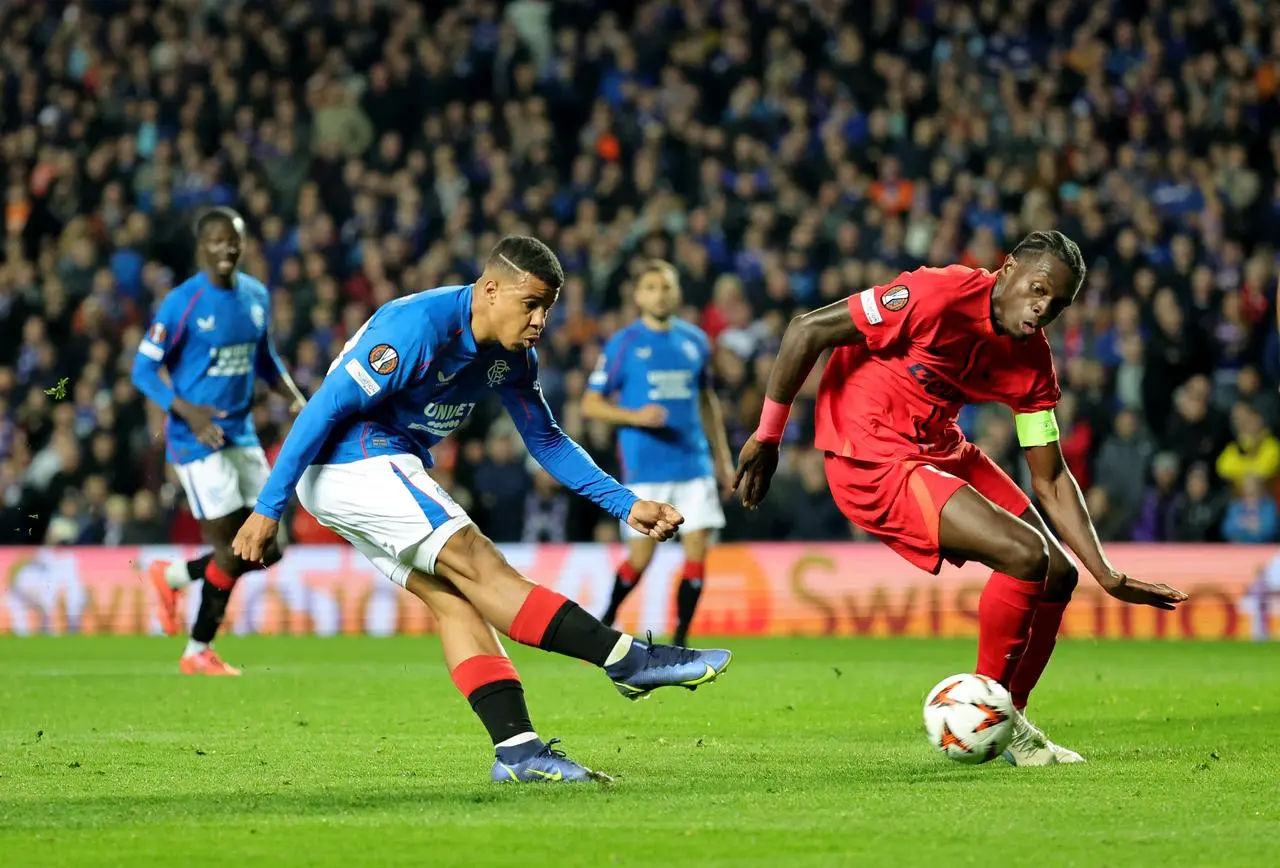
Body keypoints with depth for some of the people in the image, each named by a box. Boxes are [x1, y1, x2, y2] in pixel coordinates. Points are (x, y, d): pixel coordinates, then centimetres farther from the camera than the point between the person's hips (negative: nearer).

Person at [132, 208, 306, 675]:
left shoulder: (256, 296, 7)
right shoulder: (182, 303, -13)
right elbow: (143, 370, -11)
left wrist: (294, 396, 4)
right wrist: (189, 411, -25)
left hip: (242, 434, 7)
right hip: (197, 440, -7)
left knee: (268, 549, 4)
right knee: (232, 550, -9)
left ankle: (172, 577, 26)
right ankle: (198, 653, 10)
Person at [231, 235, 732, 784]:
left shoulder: (512, 355, 4)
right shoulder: (418, 327, -23)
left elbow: (546, 440, 15)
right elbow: (326, 408, -22)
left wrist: (626, 505, 5)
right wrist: (268, 508, -23)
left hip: (394, 471, 9)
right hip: (350, 464, -9)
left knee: (452, 596, -5)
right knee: (478, 565, -15)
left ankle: (517, 748, -13)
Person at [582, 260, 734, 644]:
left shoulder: (695, 341, 10)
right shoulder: (623, 344, -2)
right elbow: (590, 404, -1)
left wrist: (722, 458, 18)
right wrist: (635, 416, -18)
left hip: (693, 464, 4)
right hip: (644, 467, -3)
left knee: (697, 550, -5)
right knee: (641, 557, -2)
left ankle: (680, 641, 3)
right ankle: (606, 623, 24)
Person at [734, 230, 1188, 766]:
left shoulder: (1034, 363, -1)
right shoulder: (941, 294, -23)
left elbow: (1050, 480, 5)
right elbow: (808, 330, -19)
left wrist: (1108, 577, -4)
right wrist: (767, 436, -14)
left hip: (941, 451, 8)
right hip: (872, 460, -8)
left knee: (1057, 576, 7)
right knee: (1025, 554, -20)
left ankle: (1008, 719, 23)